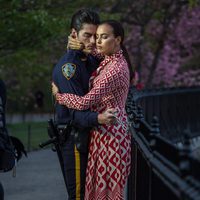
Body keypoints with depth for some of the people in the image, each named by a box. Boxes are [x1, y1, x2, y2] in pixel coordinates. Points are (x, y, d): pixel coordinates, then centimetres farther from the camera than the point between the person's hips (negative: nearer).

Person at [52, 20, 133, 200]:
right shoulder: (110, 62, 10)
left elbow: (85, 102, -21)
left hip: (110, 131, -9)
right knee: (102, 184, 12)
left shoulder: (116, 68, -19)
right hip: (104, 130, 9)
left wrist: (58, 95, -6)